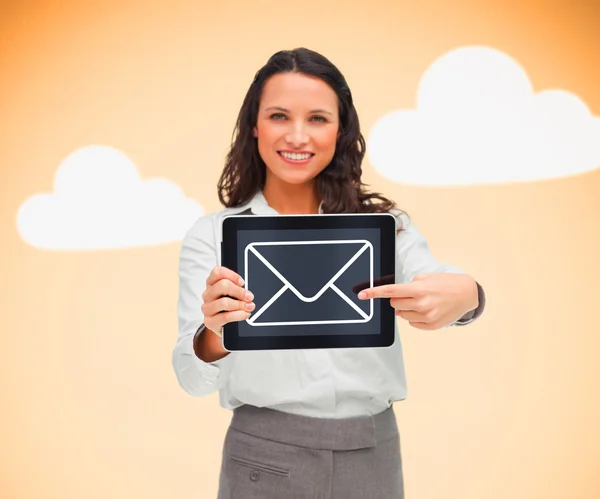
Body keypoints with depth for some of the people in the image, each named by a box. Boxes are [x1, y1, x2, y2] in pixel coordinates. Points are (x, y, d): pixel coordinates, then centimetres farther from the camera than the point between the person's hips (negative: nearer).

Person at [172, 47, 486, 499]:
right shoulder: (212, 235, -3)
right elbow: (193, 377, -12)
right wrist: (215, 337, -35)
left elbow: (435, 284, -17)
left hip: (373, 457, 2)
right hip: (265, 461, -1)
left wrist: (463, 294, -41)